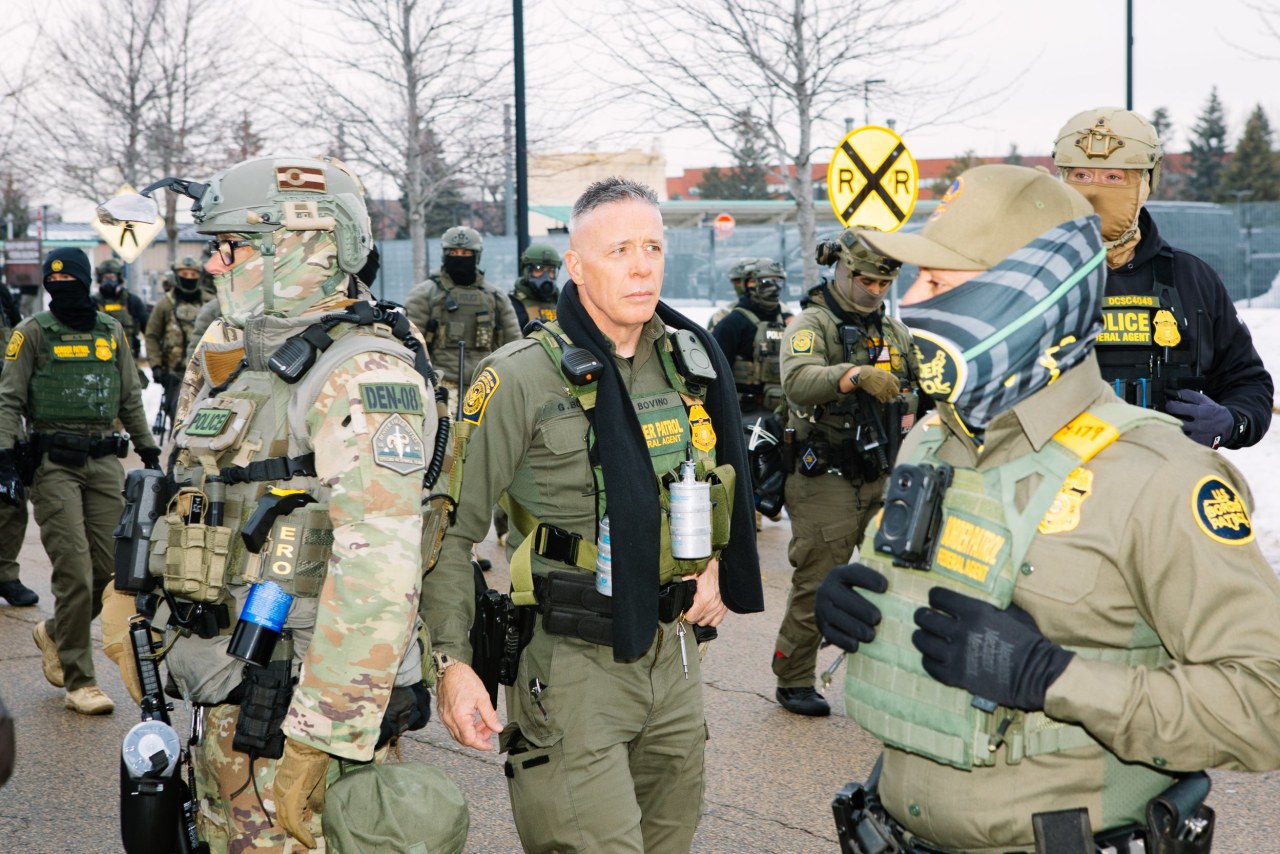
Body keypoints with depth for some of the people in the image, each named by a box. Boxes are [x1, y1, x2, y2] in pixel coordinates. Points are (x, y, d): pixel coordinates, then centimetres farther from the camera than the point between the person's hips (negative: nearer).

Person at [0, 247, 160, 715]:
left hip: (104, 462, 4)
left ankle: (54, 633, 30)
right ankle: (79, 682, 0)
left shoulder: (111, 330, 13)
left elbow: (130, 399, 21)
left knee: (108, 567, 1)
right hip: (54, 463, -4)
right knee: (75, 573, -9)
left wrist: (149, 452, 18)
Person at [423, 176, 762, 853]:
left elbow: (722, 481, 24)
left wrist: (716, 562, 7)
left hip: (672, 654, 6)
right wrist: (452, 661, -18)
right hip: (572, 664, -6)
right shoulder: (521, 379, -11)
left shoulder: (691, 361, 7)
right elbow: (450, 530, -10)